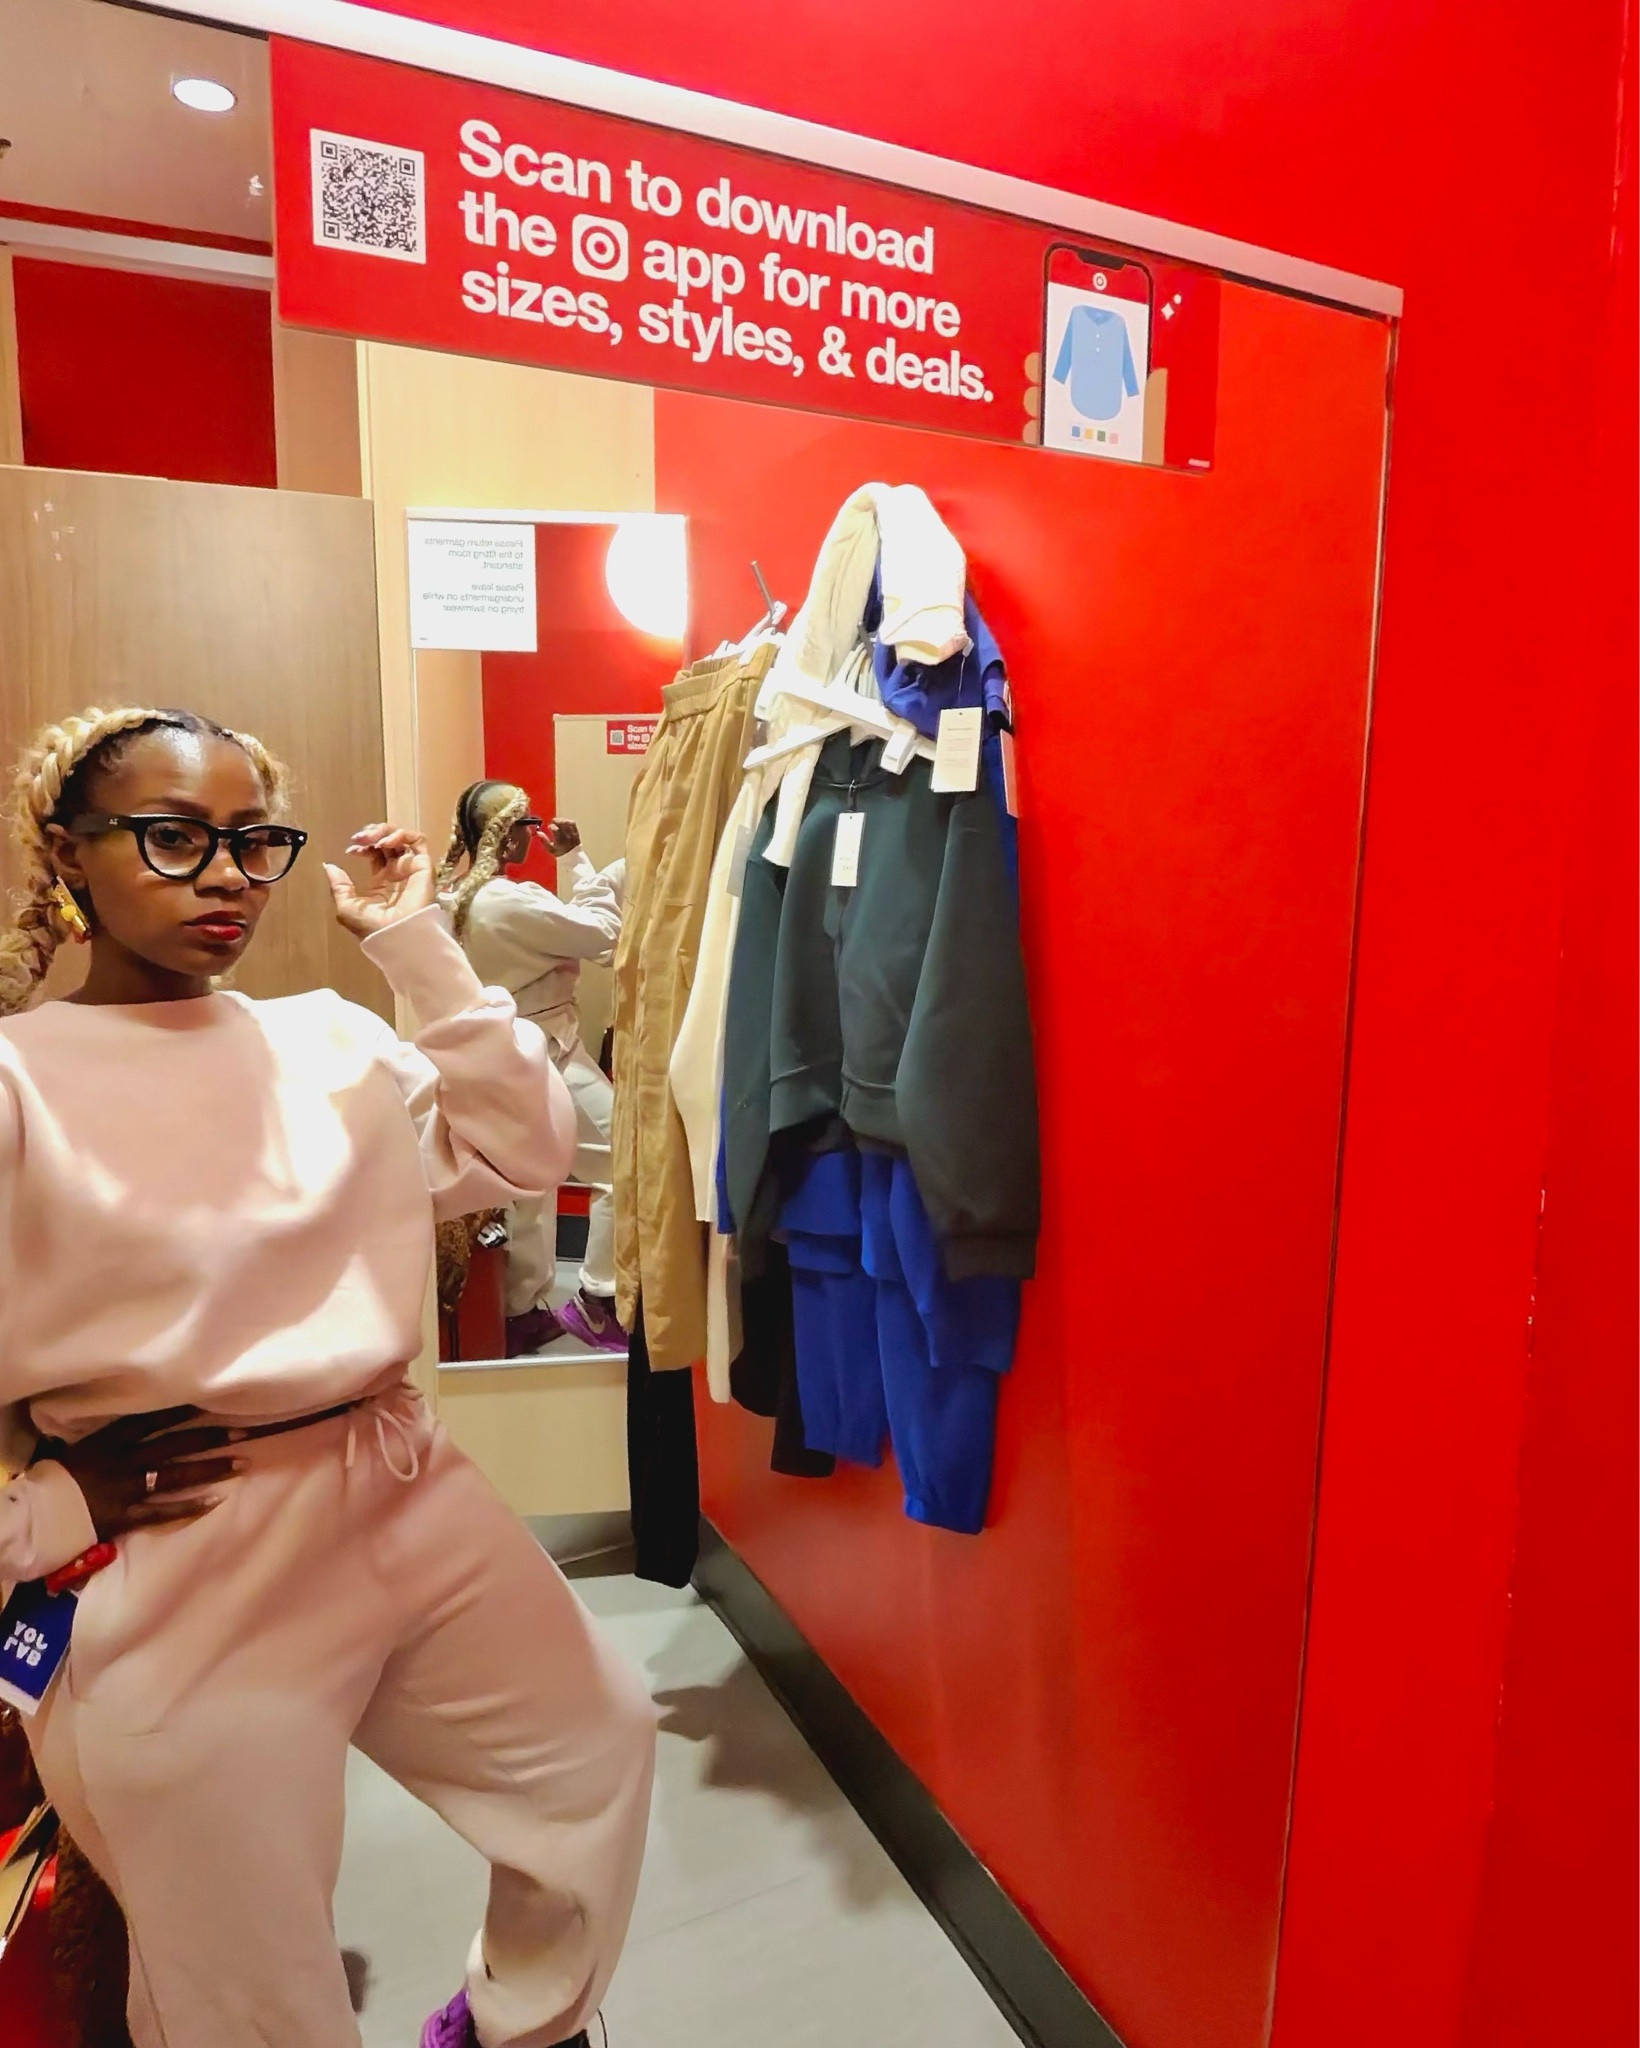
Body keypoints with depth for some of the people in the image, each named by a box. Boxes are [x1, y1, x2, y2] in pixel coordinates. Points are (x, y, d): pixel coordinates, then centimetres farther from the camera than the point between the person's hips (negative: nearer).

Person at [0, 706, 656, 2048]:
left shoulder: (330, 1041, 5)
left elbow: (526, 1148, 1)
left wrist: (420, 947, -2)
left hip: (411, 1504, 6)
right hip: (188, 1573, -5)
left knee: (598, 1743, 21)